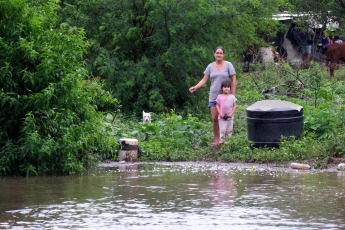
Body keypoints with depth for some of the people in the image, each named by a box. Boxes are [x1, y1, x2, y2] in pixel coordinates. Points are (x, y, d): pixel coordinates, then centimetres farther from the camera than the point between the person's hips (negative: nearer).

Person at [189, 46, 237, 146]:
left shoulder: (228, 65, -1)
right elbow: (204, 80, 8)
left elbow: (234, 80, -1)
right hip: (213, 96, 3)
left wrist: (233, 95, -7)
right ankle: (216, 140, 7)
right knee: (214, 119, -1)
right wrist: (195, 87, -9)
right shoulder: (211, 66, 9)